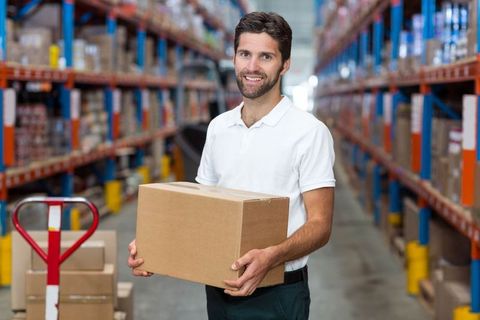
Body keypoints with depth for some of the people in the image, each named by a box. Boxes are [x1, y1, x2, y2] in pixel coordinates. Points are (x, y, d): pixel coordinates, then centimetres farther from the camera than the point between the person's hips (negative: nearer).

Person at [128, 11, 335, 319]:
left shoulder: (309, 131, -11)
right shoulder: (218, 127, 8)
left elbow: (320, 224, -14)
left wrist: (270, 256, -32)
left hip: (277, 294, -5)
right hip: (220, 289, 6)